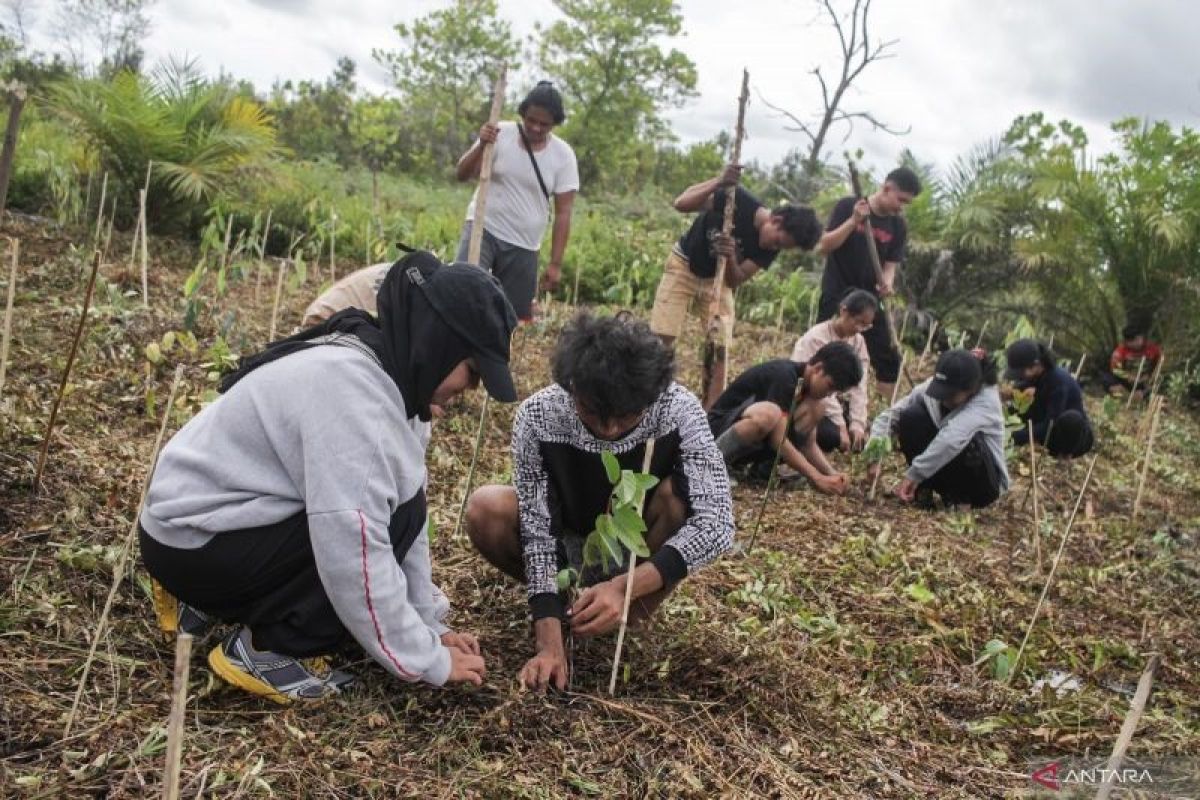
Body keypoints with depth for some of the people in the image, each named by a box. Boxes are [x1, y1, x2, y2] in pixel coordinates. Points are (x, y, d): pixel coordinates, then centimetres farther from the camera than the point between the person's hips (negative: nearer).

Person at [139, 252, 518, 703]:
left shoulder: (375, 369, 1)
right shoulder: (350, 387, -28)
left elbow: (402, 517, 3)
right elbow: (354, 550, -31)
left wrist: (430, 624, 1)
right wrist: (428, 660, -21)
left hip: (209, 516, 10)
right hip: (194, 541, -10)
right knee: (397, 513, -17)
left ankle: (211, 599, 15)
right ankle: (267, 649, -7)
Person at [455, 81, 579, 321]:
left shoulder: (563, 155, -4)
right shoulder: (499, 134, -5)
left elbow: (563, 213, -2)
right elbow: (462, 174, -7)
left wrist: (556, 263, -6)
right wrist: (481, 145, -25)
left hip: (523, 247, 2)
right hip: (483, 229, -1)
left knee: (516, 317, 5)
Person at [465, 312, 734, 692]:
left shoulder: (679, 410, -29)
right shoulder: (537, 417, -27)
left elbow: (716, 522, -33)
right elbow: (537, 530, -25)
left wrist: (625, 587, -43)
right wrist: (551, 644, -33)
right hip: (570, 546, 1)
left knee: (681, 494, -32)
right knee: (485, 510, -26)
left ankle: (636, 612, -9)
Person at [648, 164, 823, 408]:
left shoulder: (769, 249, -17)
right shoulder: (736, 200, -28)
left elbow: (735, 281, -16)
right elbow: (681, 204, -31)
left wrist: (731, 258, -38)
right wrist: (718, 182, -45)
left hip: (717, 278, 3)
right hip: (684, 266, -3)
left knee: (719, 348, -6)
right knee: (663, 338, -10)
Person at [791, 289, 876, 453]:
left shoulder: (858, 341, 1)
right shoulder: (817, 337, -20)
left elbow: (858, 386, -7)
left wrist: (858, 424, -20)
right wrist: (841, 425, -28)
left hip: (830, 401, 7)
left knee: (859, 438, -10)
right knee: (833, 435, -30)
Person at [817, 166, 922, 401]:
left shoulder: (898, 227, 4)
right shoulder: (848, 206, -8)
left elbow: (891, 264, 3)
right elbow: (824, 247, -13)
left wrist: (887, 283, -21)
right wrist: (854, 220, -24)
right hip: (837, 296, -4)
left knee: (888, 359, 2)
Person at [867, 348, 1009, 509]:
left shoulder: (986, 401, -27)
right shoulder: (932, 387, -13)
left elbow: (952, 438, -42)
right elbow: (890, 416, -12)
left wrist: (913, 475, -46)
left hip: (984, 482, -4)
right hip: (945, 469, 4)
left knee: (969, 441, -37)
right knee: (911, 416, -19)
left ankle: (959, 497, -8)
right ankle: (922, 489, -8)